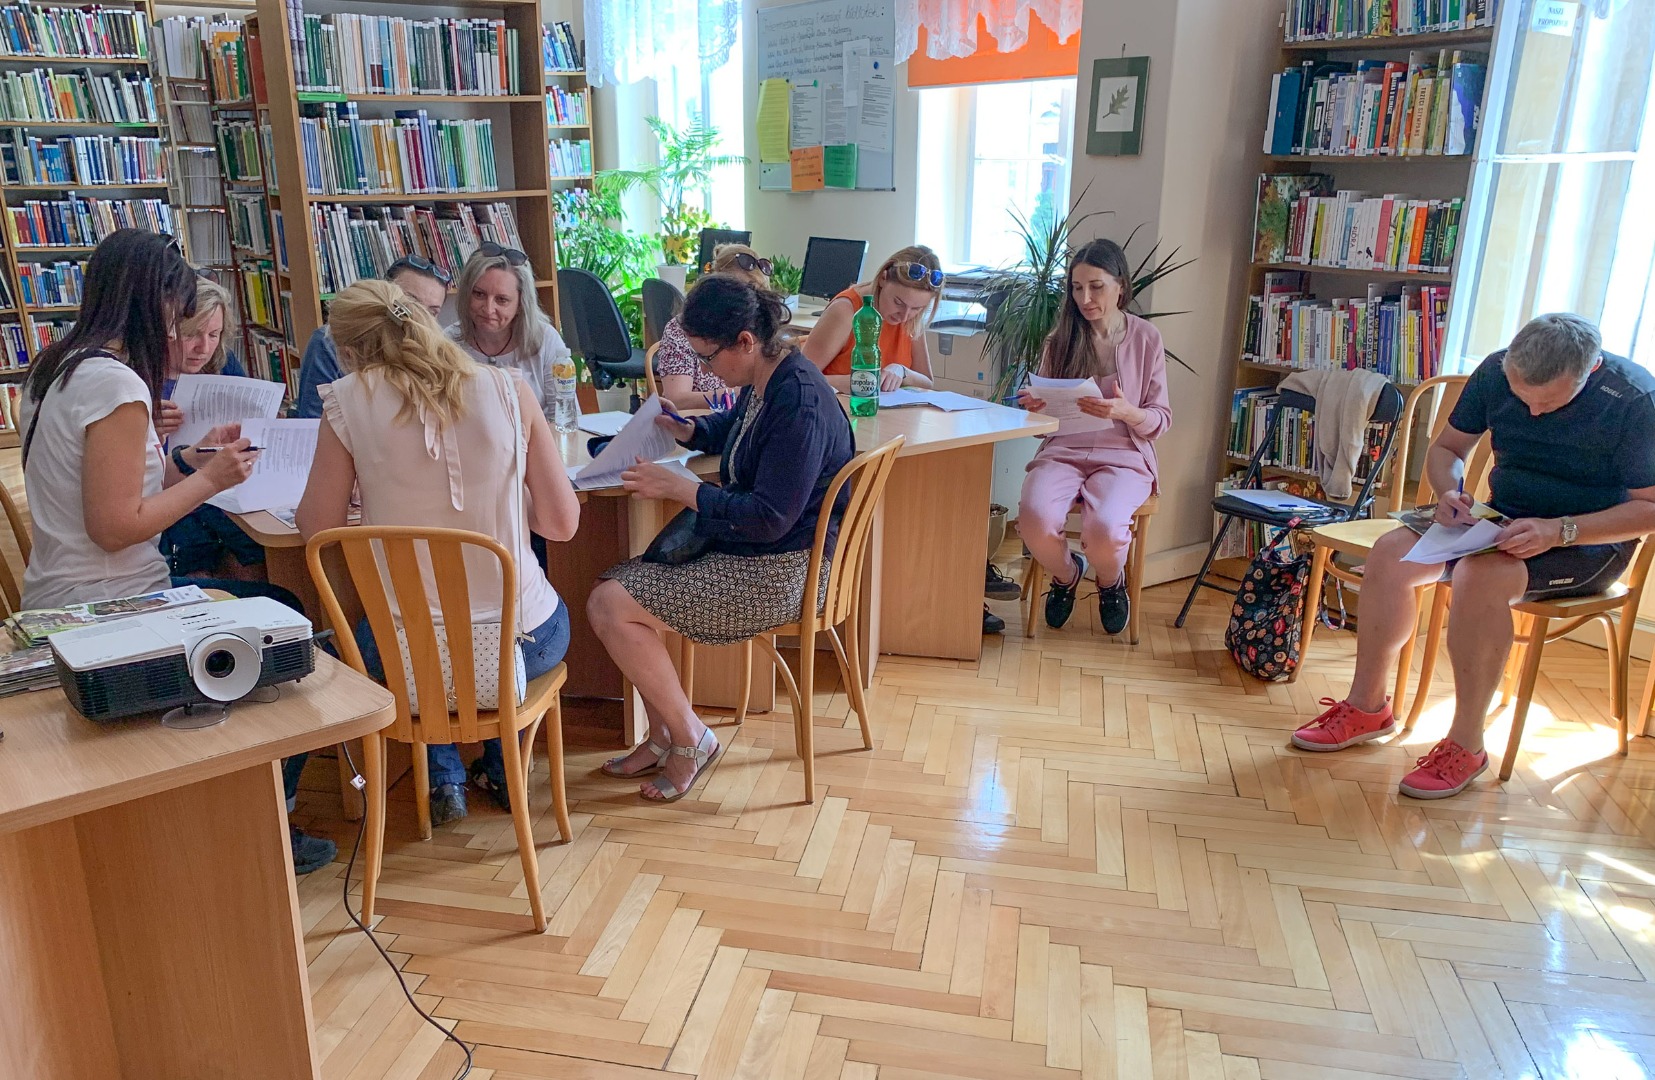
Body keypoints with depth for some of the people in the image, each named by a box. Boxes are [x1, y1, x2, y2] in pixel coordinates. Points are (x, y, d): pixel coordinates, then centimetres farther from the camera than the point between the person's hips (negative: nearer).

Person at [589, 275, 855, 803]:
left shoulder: (799, 404, -24)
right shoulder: (762, 383, 6)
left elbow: (769, 519, -27)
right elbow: (732, 425, 30)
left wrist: (681, 488, -20)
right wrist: (687, 430, 9)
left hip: (779, 574, -11)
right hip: (744, 551, 11)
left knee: (610, 606, -14)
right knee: (614, 582, 8)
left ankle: (689, 738, 3)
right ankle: (663, 736, 14)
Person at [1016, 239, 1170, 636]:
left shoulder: (1145, 339, 3)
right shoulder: (1061, 338, 8)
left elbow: (1161, 420, 3)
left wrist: (1125, 412, -18)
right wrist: (1035, 406, -10)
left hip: (1124, 456, -2)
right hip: (1063, 450, 2)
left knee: (1104, 529, -34)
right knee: (1035, 516, -32)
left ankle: (1111, 582, 7)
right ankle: (1067, 574, 7)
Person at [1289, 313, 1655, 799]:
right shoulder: (1496, 371, -6)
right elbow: (1446, 448, 7)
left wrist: (1559, 531, -30)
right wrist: (1450, 493, -15)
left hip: (1590, 542, -5)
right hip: (1502, 523, 6)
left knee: (1481, 576, -35)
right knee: (1390, 553, -17)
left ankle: (1465, 745, -23)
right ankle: (1367, 705, -5)